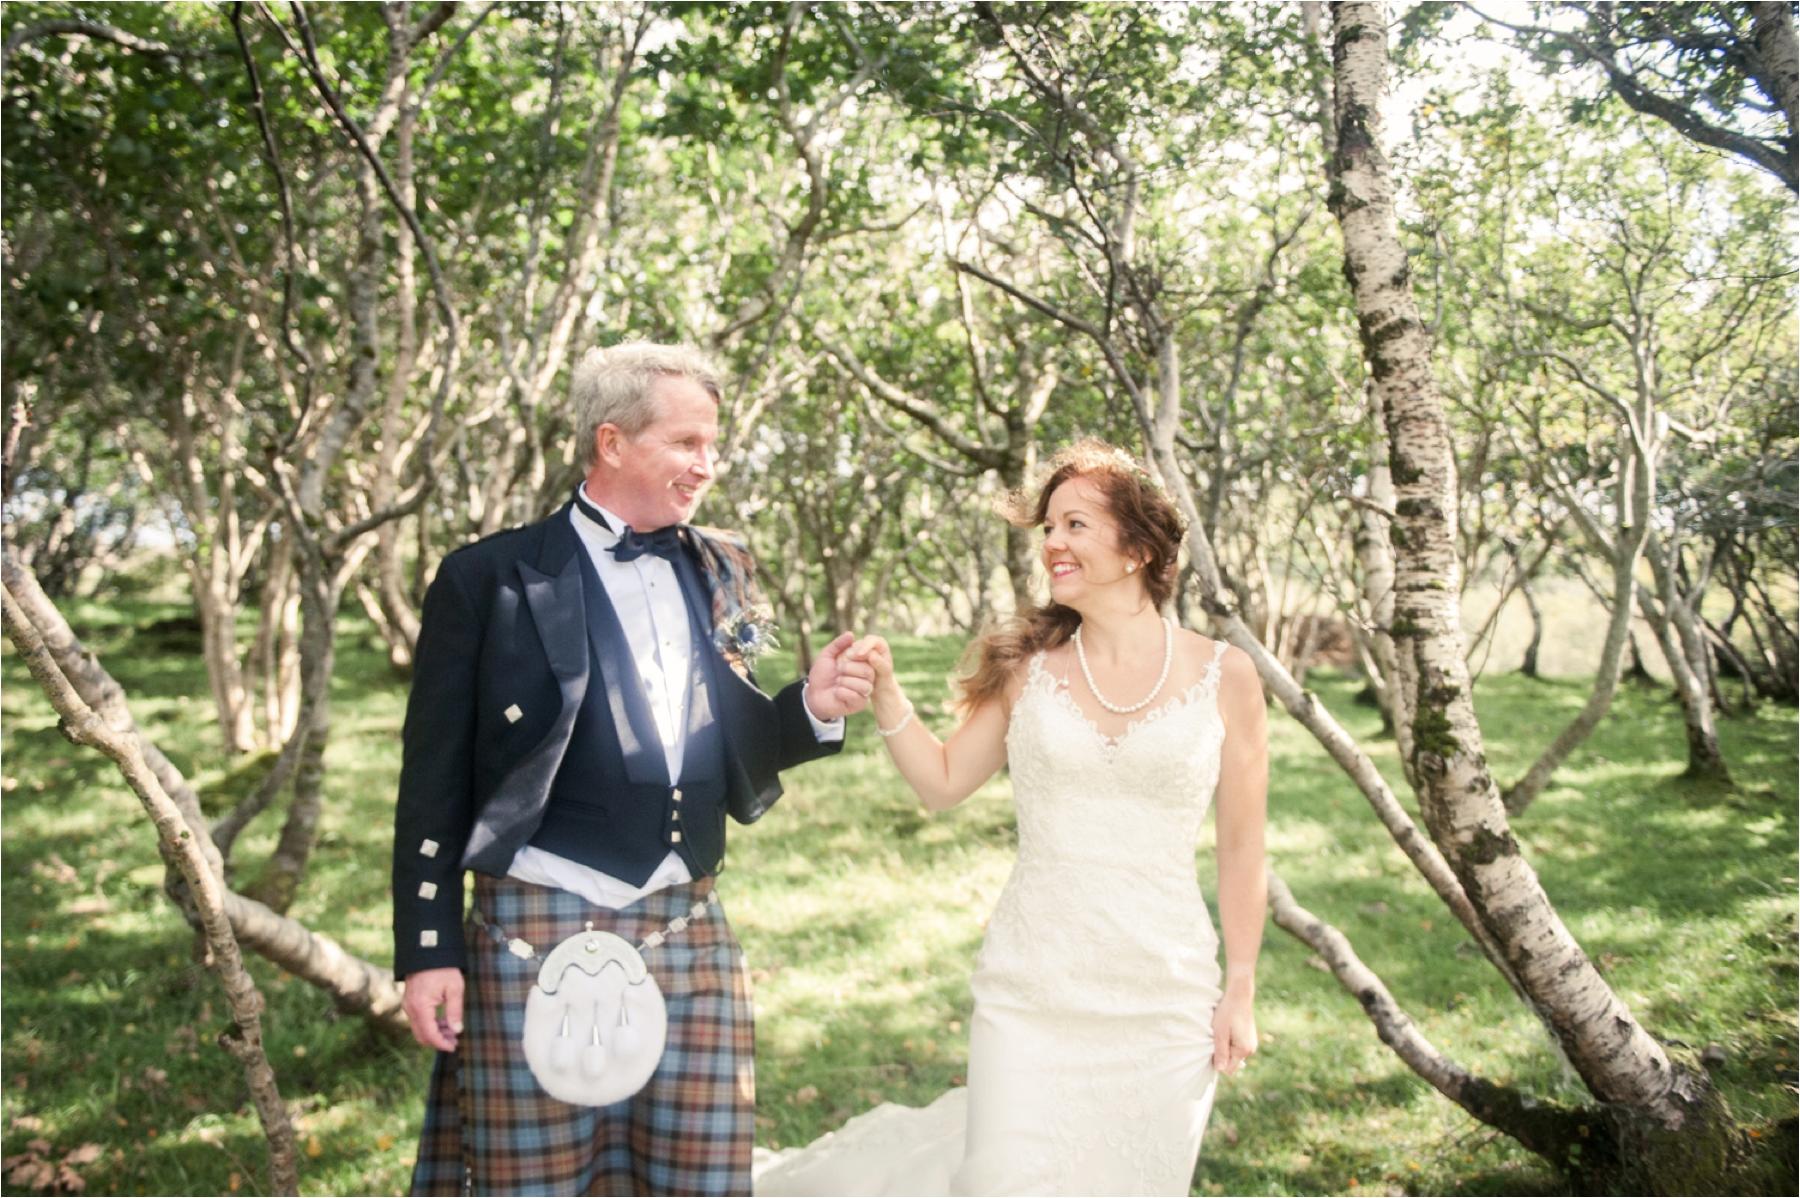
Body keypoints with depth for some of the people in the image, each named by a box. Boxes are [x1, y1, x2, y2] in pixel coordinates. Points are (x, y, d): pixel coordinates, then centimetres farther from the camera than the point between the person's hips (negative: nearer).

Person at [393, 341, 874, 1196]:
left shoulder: (719, 571, 11)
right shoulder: (488, 579, -3)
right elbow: (434, 784, -2)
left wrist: (810, 708, -3)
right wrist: (427, 952, -5)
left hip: (692, 938, 4)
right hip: (538, 937, -4)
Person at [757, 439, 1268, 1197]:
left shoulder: (1223, 676, -2)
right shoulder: (1028, 666, 1)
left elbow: (1241, 846, 2)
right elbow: (940, 784, 6)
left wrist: (1241, 990, 3)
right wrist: (885, 693, -7)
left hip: (1166, 999, 0)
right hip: (1030, 991, 0)